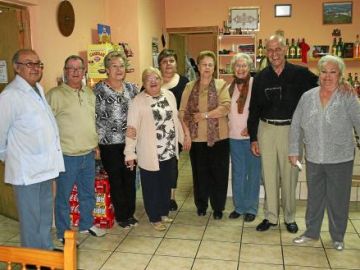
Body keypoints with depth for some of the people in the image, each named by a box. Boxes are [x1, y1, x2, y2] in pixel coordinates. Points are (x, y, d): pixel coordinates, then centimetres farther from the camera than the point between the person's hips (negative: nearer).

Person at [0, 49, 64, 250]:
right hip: (27, 170, -8)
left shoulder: (39, 89, 8)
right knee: (31, 218, 7)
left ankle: (47, 251, 37)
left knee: (46, 215, 21)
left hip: (45, 165, 8)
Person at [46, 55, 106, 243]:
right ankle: (63, 233, 24)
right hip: (66, 157, -6)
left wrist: (95, 144, 17)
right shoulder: (55, 94, -12)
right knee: (63, 196, 7)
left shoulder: (89, 93, 9)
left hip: (89, 154, 6)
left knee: (88, 193, 19)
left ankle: (86, 224, 38)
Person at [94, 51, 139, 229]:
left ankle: (130, 213, 27)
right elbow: (93, 117, -7)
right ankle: (121, 216, 23)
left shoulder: (132, 88, 6)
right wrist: (96, 142, -9)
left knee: (130, 178, 11)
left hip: (130, 141, 4)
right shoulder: (98, 90, -7)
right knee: (116, 179, 7)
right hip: (109, 143, -4)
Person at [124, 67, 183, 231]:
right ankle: (155, 218, 26)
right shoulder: (138, 101, -12)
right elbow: (132, 127, -14)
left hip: (170, 150, 5)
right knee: (152, 187, 9)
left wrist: (182, 137, 16)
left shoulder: (169, 95, 5)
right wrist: (130, 152, -15)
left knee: (167, 184, 18)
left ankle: (164, 213, 37)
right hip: (150, 153, -5)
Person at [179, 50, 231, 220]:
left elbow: (226, 107, -15)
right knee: (200, 173, 13)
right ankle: (201, 205, 31)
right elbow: (183, 112, 0)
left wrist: (204, 115, -16)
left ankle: (218, 207, 23)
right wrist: (187, 134, -8)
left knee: (219, 173, 6)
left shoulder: (221, 85, -1)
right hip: (196, 138, 2)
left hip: (218, 137, -1)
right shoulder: (190, 87, 5)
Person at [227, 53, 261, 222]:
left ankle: (251, 208, 19)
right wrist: (228, 126, 6)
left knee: (253, 173, 6)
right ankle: (239, 206, 26)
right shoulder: (230, 87, 7)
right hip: (234, 136, 4)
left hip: (251, 136, -4)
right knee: (237, 173, 13)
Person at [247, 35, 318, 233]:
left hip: (291, 130, -2)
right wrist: (253, 138, 5)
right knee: (269, 175, 9)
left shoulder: (300, 74, -3)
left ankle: (290, 217, 25)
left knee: (289, 176, 8)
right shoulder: (260, 78, 4)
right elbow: (254, 110, 6)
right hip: (266, 130, 2)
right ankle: (270, 217, 23)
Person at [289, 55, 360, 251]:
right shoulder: (307, 97, 0)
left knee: (338, 200, 11)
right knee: (314, 197, 17)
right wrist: (293, 150, 2)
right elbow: (295, 126, 4)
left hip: (340, 160, -2)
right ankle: (311, 232, 35)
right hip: (313, 159, 2)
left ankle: (338, 237, 31)